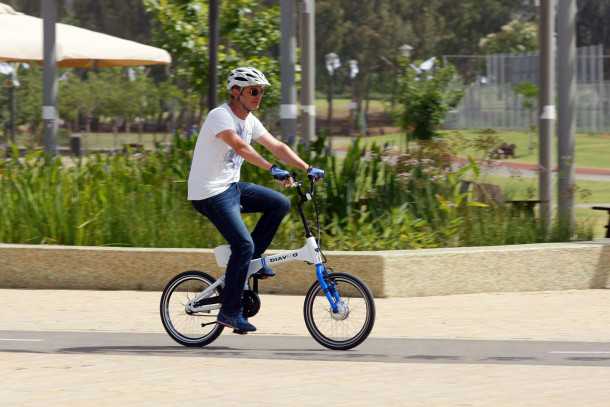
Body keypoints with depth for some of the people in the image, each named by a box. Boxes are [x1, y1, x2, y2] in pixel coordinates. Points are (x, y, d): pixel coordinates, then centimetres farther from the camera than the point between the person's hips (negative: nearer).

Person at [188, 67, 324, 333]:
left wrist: (307, 169, -4)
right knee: (243, 244, -17)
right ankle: (230, 312, -10)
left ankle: (252, 259, 11)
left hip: (232, 186, 9)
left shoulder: (249, 121, 9)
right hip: (210, 193, -9)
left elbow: (277, 147, 8)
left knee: (280, 204, 0)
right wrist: (272, 170, -46)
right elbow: (240, 146, -35)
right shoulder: (220, 116, -19)